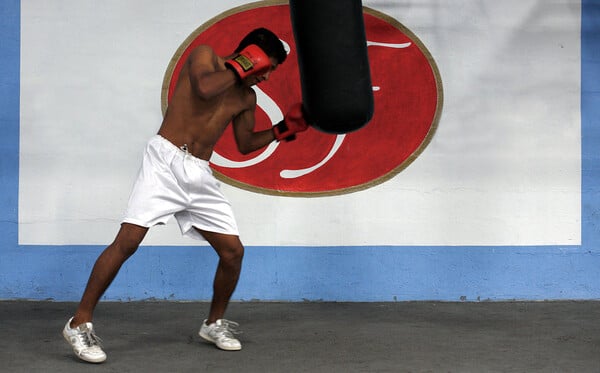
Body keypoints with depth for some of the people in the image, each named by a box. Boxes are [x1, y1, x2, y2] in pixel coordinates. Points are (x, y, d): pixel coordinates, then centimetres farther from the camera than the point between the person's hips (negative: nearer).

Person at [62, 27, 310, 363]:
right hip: (166, 161, -7)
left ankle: (214, 324, 23)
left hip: (200, 175, 7)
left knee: (234, 251, 2)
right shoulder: (205, 56, 0)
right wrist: (242, 67, -11)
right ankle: (80, 323, -8)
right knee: (128, 241, -16)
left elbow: (245, 145, 25)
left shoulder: (247, 97, 16)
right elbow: (204, 87, -22)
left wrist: (283, 129, 16)